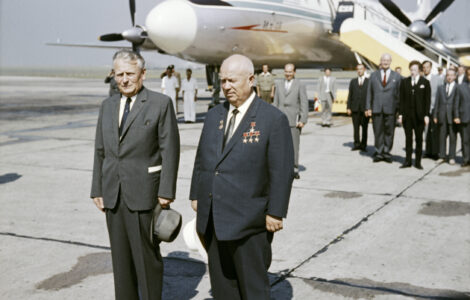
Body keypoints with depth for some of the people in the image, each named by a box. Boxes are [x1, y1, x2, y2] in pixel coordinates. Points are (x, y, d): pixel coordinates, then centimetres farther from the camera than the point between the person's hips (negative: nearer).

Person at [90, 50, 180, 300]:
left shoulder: (160, 104, -4)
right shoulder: (107, 106, 13)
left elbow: (169, 150, -8)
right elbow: (100, 151, 13)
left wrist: (166, 192, -12)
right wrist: (97, 189, 9)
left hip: (143, 193, -5)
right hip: (113, 194, 5)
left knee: (147, 255, 3)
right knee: (120, 256, 13)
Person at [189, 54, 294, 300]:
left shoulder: (273, 119, -9)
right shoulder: (214, 116, 10)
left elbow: (282, 171, -12)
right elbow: (201, 158, 17)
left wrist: (275, 213, -13)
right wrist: (196, 195, 14)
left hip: (248, 223, -6)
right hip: (211, 219, 6)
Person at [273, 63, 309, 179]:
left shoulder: (300, 85, 2)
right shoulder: (279, 85, 14)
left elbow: (304, 104, -2)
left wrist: (303, 120, -9)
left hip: (294, 120, -4)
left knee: (294, 145, -2)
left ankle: (294, 170, 5)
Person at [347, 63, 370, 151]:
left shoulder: (369, 81, 6)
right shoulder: (353, 81, 13)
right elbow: (350, 95, 10)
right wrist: (348, 107, 2)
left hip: (365, 108, -2)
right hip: (355, 108, 2)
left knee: (364, 127, 1)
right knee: (356, 127, 1)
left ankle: (363, 145, 7)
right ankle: (356, 144, 7)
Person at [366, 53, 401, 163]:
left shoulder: (396, 76, 8)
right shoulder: (373, 75, 11)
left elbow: (399, 93, 6)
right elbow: (369, 92, 9)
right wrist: (368, 107, 2)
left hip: (390, 109, -1)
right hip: (376, 108, 1)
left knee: (389, 131, 3)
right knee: (378, 131, 3)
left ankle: (386, 152, 13)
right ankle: (378, 152, 12)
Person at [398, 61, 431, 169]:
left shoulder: (425, 82, 1)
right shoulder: (405, 82, 7)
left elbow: (427, 100, 0)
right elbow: (401, 99, 7)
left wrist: (426, 115, -6)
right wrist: (400, 114, 1)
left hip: (419, 115, -2)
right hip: (407, 114, 2)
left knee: (419, 138, 5)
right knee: (408, 138, 5)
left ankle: (418, 161, 11)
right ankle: (408, 161, 11)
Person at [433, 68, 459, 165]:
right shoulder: (440, 88, 14)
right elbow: (437, 102, 12)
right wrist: (435, 115, 6)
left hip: (453, 116, -3)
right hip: (442, 117, 3)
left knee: (453, 137, 1)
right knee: (442, 137, 6)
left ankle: (452, 157, 7)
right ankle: (442, 156, 12)